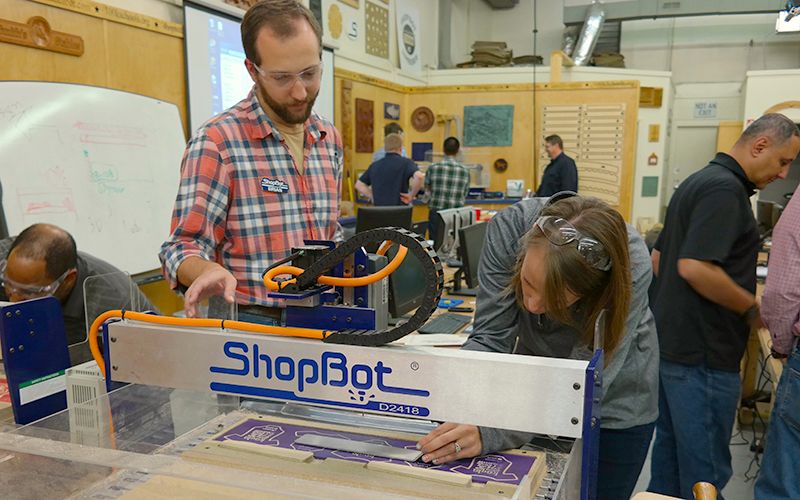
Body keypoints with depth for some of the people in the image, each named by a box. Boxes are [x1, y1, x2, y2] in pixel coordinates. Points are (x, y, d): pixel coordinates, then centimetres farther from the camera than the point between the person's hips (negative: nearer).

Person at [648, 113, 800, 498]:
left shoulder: (698, 181, 14)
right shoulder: (725, 188, -16)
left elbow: (658, 259, 19)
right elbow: (695, 266, -26)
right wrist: (752, 309, -14)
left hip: (671, 341, 10)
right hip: (702, 354, -10)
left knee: (669, 451, 19)